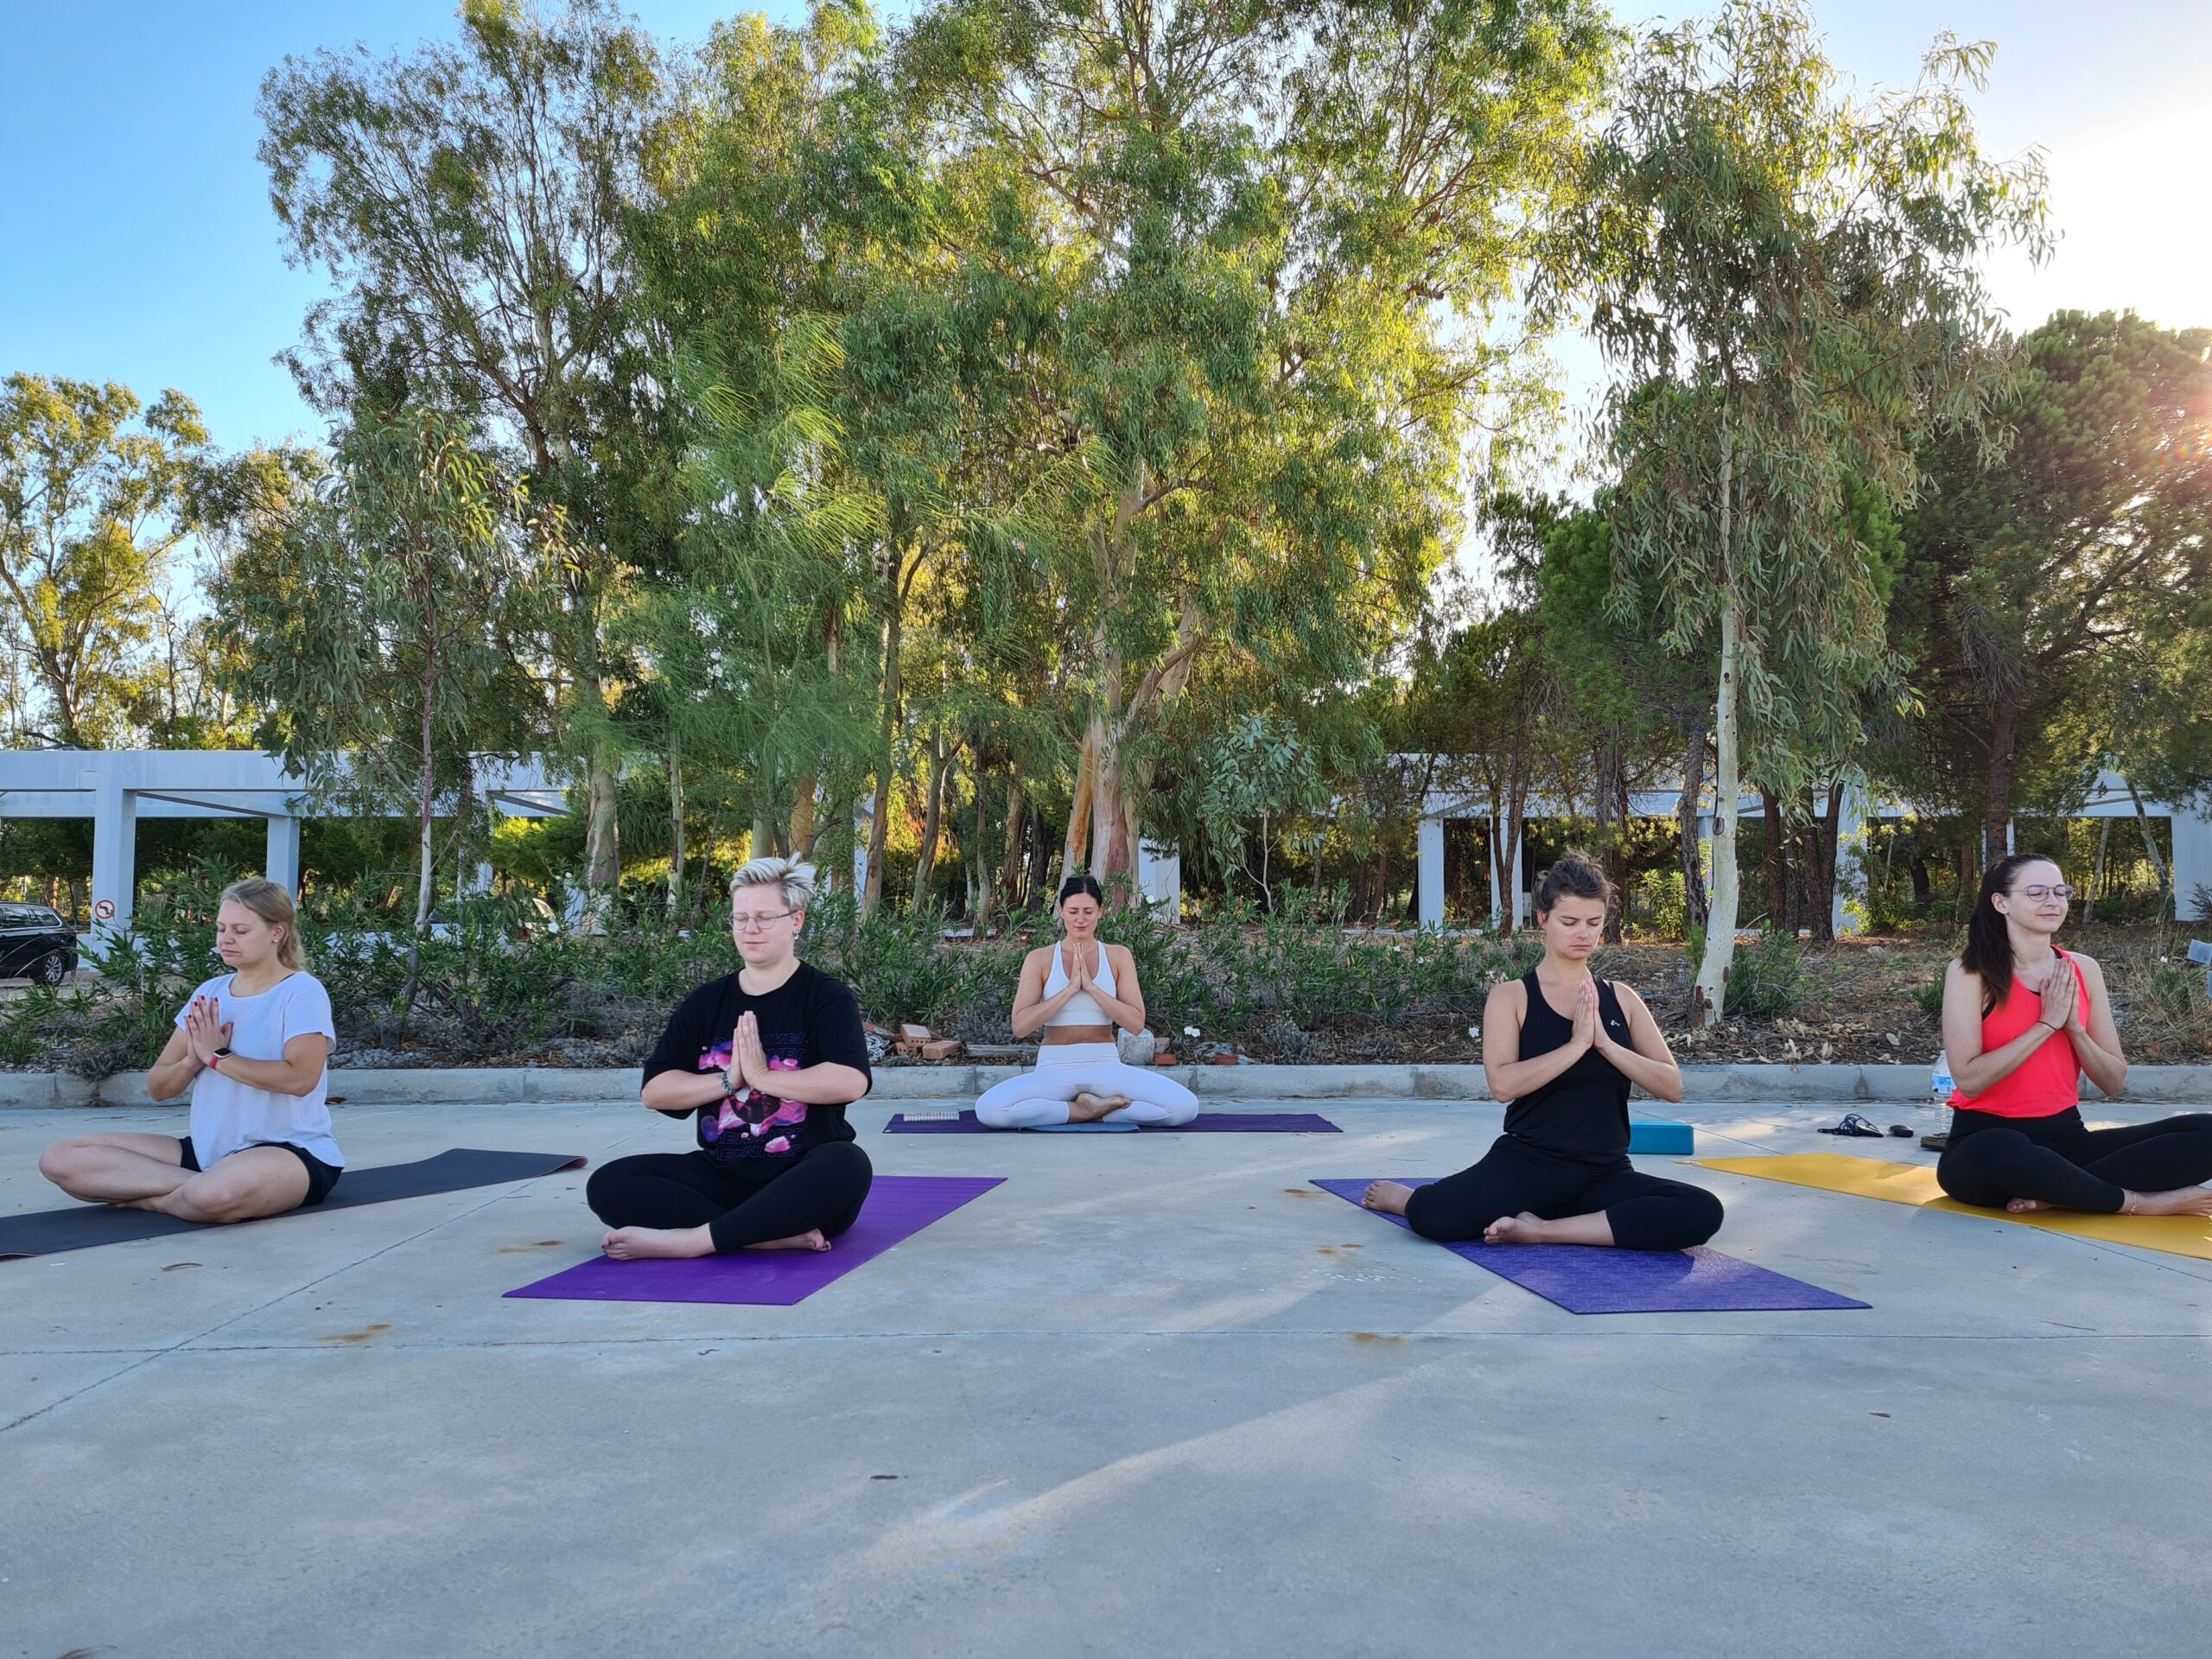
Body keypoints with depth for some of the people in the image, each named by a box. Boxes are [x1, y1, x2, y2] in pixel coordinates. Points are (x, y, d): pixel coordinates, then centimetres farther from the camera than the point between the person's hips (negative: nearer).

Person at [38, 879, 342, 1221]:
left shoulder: (302, 992, -8)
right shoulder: (209, 993, 12)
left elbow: (300, 1077, -24)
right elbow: (158, 1087, 11)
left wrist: (218, 1057, -13)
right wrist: (193, 1061, -12)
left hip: (291, 1151, -7)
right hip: (207, 1149, 7)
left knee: (220, 1194, -42)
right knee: (60, 1158, -5)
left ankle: (146, 1198, -8)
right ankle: (201, 1187, -14)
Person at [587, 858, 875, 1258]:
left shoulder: (826, 997, -2)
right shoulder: (706, 1002, 10)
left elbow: (849, 1081, -20)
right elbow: (654, 1092, 2)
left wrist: (761, 1077, -15)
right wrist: (728, 1080, -12)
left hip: (804, 1183, -4)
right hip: (723, 1177, 5)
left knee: (847, 1166, -37)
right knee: (608, 1184, -17)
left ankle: (690, 1239, -31)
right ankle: (780, 1236, -28)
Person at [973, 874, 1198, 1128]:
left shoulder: (1118, 956, 5)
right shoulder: (1039, 959, 1)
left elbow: (1136, 1022, -4)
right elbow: (1020, 1026, -9)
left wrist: (1091, 986, -14)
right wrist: (1070, 988, -15)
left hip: (1106, 1067, 1)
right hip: (1054, 1070, -1)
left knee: (1186, 1106, -24)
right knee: (988, 1109, -31)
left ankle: (1088, 1111, -6)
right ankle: (1091, 1109, -13)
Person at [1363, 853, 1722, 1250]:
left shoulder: (1621, 999, 10)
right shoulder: (1512, 997, -2)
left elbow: (1672, 1087, 1)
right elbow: (1503, 1083, -17)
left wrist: (1605, 1043, -11)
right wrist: (1576, 1045, -19)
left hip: (1604, 1173, 4)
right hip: (1527, 1162, -4)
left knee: (1702, 1213, -26)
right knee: (1433, 1217, -31)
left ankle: (1542, 1230, -17)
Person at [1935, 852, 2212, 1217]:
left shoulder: (2084, 970, 8)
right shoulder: (1971, 972, -7)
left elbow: (2114, 1082, 8)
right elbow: (1968, 1080, -17)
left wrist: (2073, 1027, -9)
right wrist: (2046, 1024, -14)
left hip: (2066, 1137, 6)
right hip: (1986, 1142, -6)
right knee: (2002, 1151, -42)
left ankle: (2053, 1194, -19)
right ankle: (2146, 1203, -17)